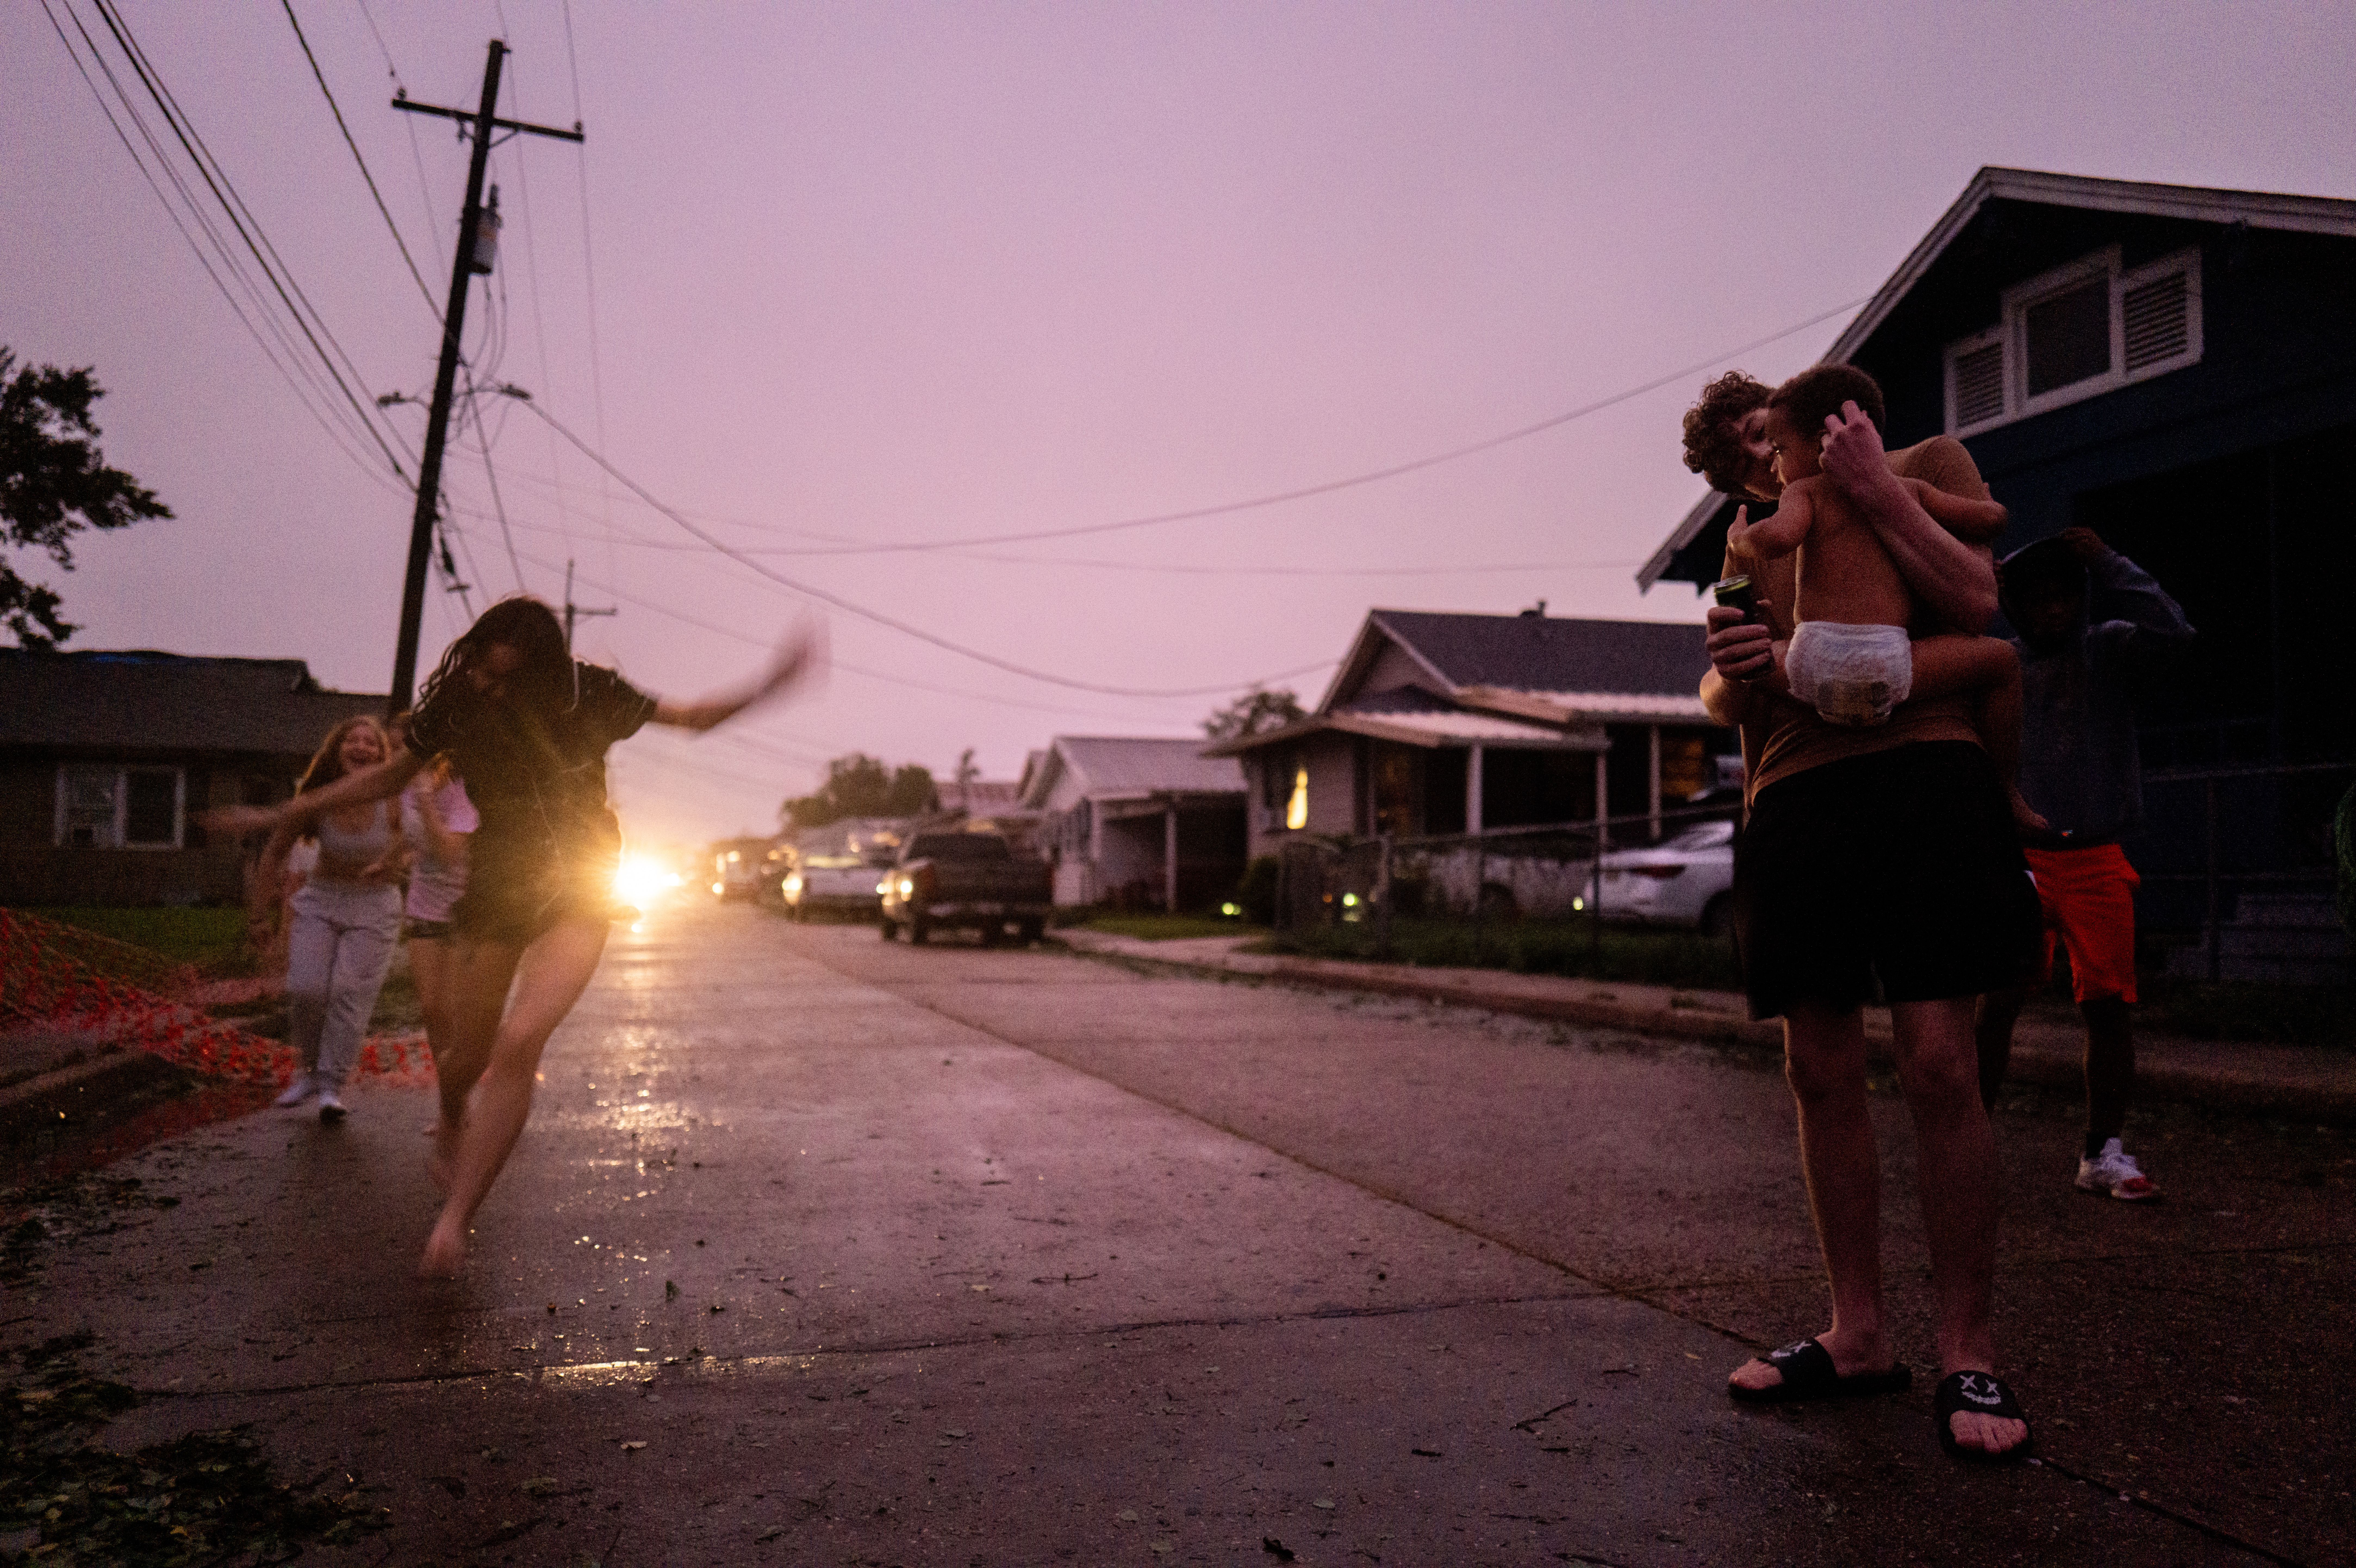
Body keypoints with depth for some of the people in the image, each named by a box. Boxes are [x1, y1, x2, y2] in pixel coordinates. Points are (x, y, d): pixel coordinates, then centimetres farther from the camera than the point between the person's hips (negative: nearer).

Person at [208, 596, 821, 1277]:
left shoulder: (588, 693, -9)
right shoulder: (456, 701, -5)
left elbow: (691, 717, 3)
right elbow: (391, 775, 10)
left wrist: (766, 687, -11)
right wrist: (281, 813, 12)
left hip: (578, 893, -2)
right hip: (496, 891, 2)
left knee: (521, 1042, -22)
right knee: (470, 1058, 8)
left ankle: (454, 1220, -13)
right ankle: (451, 1127, 48)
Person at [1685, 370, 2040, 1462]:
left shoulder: (1928, 464, 14)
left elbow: (1975, 604, -2)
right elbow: (1719, 701, 19)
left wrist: (1877, 490, -7)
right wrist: (1730, 669, -4)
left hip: (1919, 770, -4)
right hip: (1789, 804, 5)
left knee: (1938, 1066, -11)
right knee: (1821, 1074, 4)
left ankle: (1968, 1354, 0)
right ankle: (1858, 1338, 14)